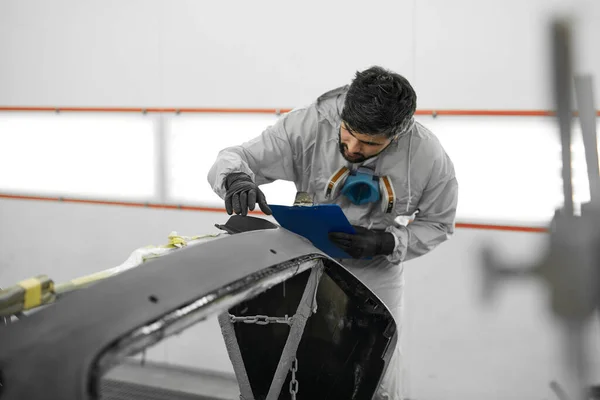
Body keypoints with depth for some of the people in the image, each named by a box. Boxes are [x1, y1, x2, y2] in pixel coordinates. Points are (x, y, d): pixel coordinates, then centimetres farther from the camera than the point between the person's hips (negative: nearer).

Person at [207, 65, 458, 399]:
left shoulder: (429, 156, -22)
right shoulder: (308, 125, -26)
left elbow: (438, 224, -8)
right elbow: (233, 158, -19)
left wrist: (386, 243, -26)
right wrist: (235, 178, -44)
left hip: (377, 273, 0)